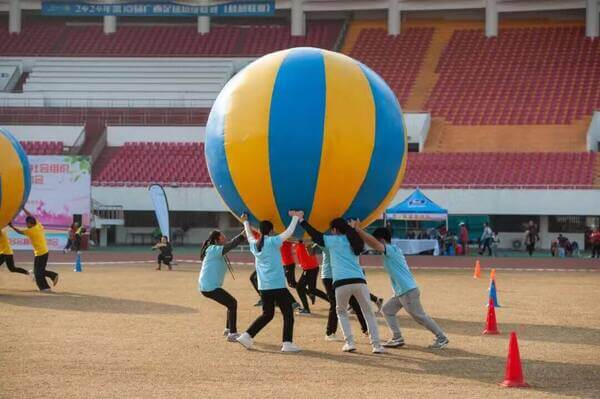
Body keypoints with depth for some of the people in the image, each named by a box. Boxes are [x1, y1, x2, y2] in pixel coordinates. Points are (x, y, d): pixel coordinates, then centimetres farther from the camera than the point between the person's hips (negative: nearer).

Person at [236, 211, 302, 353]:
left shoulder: (254, 245, 11)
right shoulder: (273, 242, -6)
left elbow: (249, 236, 32)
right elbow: (289, 232, -8)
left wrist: (246, 222, 48)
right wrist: (295, 217, 3)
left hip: (263, 287, 6)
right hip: (278, 285, -6)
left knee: (267, 314, 19)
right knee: (288, 314, 2)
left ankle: (247, 336, 12)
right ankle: (287, 343, -5)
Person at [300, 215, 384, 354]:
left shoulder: (334, 240, 6)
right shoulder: (353, 241, 19)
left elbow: (316, 235, 7)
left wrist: (301, 220, 15)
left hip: (341, 283, -3)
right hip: (359, 281, 3)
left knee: (341, 311, 21)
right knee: (368, 313, 14)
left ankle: (349, 342, 7)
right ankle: (377, 345, 5)